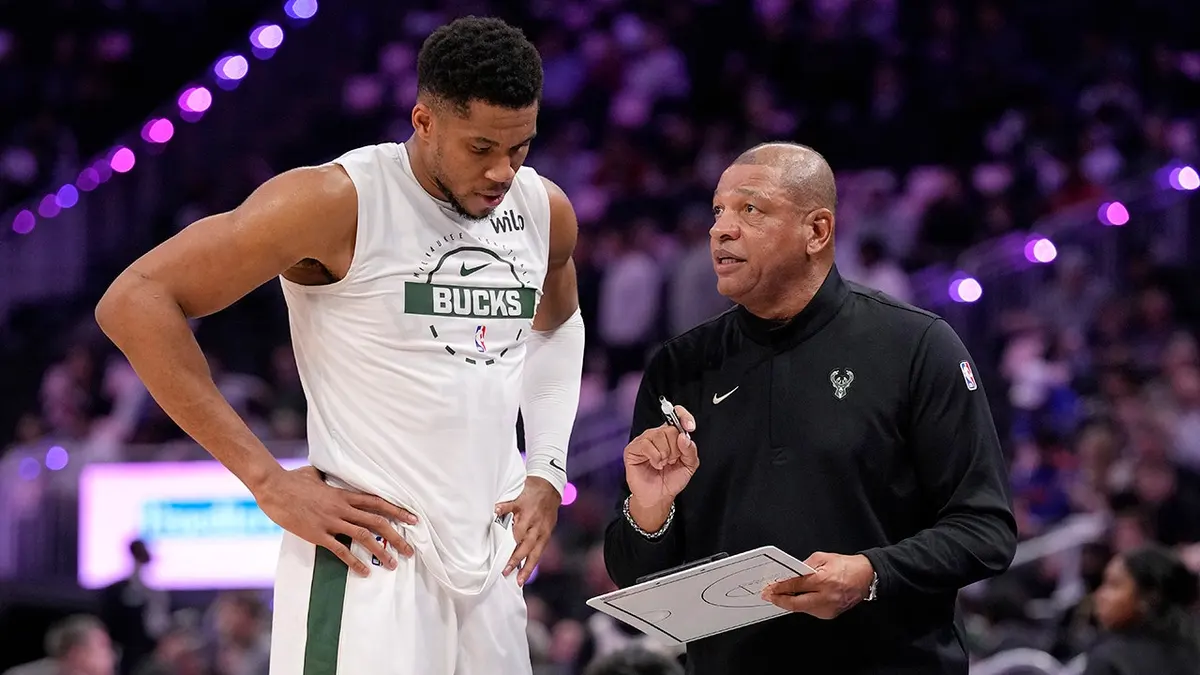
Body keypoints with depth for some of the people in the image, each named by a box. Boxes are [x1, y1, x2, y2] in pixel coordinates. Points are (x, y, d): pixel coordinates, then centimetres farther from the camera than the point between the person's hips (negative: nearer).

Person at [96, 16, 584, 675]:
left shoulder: (543, 210, 7)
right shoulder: (341, 202, -13)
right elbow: (134, 301, -16)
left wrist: (548, 472, 15)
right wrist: (267, 481, -16)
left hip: (491, 566, 7)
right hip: (372, 564, -7)